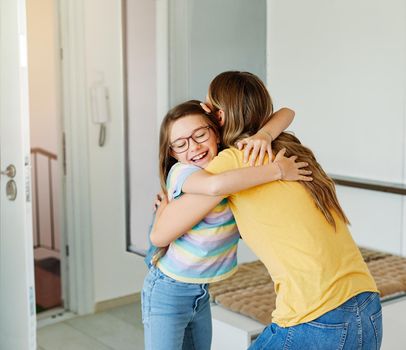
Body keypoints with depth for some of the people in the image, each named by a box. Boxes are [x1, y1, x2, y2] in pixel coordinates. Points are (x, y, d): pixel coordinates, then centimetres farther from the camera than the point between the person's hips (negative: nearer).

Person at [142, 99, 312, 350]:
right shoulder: (180, 173, -25)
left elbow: (285, 113, -9)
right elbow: (216, 184, -49)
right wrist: (277, 169, -38)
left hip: (201, 293, 6)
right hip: (167, 293, -6)